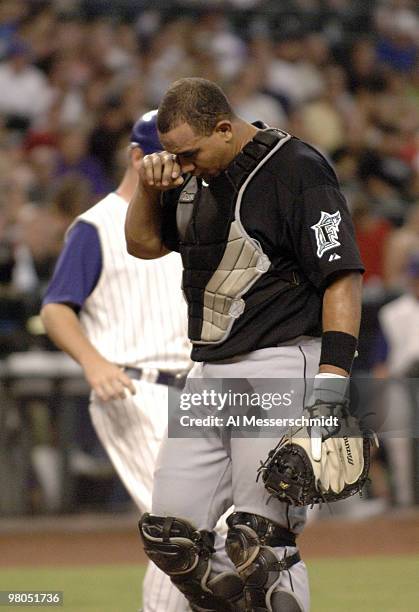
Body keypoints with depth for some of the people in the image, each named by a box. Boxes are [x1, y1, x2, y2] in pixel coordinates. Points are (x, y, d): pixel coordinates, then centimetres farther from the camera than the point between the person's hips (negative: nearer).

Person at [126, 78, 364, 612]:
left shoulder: (298, 171, -12)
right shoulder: (197, 176, 12)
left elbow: (342, 276, -17)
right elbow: (143, 244, 24)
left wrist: (332, 379, -25)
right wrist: (149, 186, 3)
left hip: (278, 369, -8)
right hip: (208, 374, 9)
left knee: (259, 547, -12)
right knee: (168, 536, 5)